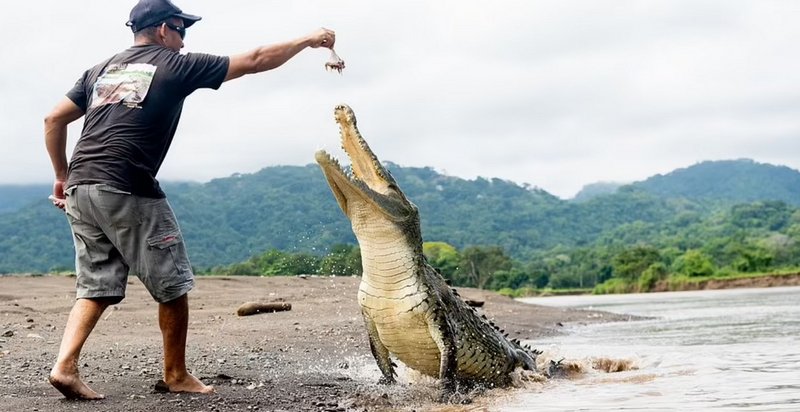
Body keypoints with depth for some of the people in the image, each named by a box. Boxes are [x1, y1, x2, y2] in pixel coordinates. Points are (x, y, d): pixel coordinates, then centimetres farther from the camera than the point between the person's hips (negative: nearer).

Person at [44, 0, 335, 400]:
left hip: (80, 188, 7)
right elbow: (255, 60, 6)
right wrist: (309, 39, 16)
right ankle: (176, 375, 16)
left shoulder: (101, 69, 20)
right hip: (128, 191, -7)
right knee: (173, 286, 7)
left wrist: (62, 175, 25)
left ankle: (64, 365, -3)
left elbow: (53, 120, 17)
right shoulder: (176, 65, 4)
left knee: (96, 286, 13)